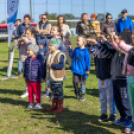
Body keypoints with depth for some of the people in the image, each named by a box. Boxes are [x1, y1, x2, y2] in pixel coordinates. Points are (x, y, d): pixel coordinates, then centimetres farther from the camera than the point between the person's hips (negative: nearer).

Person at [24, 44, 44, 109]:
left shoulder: (39, 60, -12)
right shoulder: (27, 60, 7)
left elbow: (41, 69, -10)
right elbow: (25, 68, 17)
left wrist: (41, 78, -9)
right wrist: (25, 76, 18)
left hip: (36, 80, -6)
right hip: (29, 80, 6)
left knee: (37, 92, 3)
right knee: (30, 92, 11)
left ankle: (38, 103, 15)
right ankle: (31, 103, 23)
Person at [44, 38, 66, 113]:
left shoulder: (60, 55, -14)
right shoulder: (49, 54, 11)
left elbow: (61, 66, -23)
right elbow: (46, 65, 18)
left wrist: (52, 65, -22)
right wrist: (45, 76, 17)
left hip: (58, 78, -7)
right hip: (51, 78, 8)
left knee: (59, 92, 1)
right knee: (54, 92, 16)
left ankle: (60, 107, 10)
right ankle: (54, 105, 26)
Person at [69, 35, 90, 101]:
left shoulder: (85, 51, -11)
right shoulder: (76, 50, 4)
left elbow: (88, 62, -8)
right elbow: (72, 56, 19)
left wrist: (87, 71, -9)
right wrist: (70, 49, 9)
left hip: (82, 71, -4)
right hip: (75, 70, 4)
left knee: (82, 83, 8)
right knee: (75, 82, 1)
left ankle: (82, 96, 23)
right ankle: (77, 94, 22)